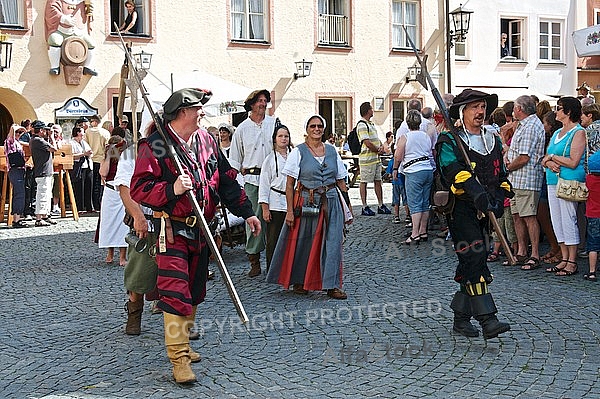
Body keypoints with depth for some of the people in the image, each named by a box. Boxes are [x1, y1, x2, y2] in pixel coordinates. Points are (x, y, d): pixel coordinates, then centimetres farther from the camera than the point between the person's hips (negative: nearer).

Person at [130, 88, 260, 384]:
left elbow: (226, 180, 14)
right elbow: (138, 190, -15)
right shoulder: (155, 145, -11)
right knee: (175, 292, -11)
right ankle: (179, 359, -6)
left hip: (201, 230, 7)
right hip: (172, 230, -7)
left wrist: (246, 212, 10)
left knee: (195, 291, 15)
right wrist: (172, 189, -29)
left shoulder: (205, 140, 9)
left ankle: (181, 343, 31)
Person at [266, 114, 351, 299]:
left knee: (332, 242, -2)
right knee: (302, 242, 5)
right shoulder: (298, 152, -1)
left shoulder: (332, 151, 10)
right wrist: (290, 211, -10)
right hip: (306, 202, -3)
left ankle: (332, 286, 4)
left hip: (331, 202, 3)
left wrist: (348, 206, 10)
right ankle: (298, 281, 23)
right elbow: (290, 184, -4)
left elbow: (341, 181, 14)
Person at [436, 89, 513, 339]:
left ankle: (460, 318, 21)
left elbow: (502, 176, 21)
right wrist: (476, 191, -37)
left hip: (483, 212, 7)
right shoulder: (450, 142, -3)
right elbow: (454, 169, -21)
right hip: (460, 210, -7)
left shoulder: (493, 141, 18)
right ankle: (487, 320, -19)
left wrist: (499, 199, 0)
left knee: (471, 264, 11)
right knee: (475, 259, -16)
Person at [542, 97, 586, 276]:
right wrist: (550, 163, -8)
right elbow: (545, 159, 14)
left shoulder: (578, 132, -6)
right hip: (553, 181, 8)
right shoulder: (557, 133, 19)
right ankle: (564, 259, 16)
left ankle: (572, 262, 1)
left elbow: (573, 162, -16)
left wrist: (552, 157, -7)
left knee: (568, 221, -6)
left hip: (569, 182, -8)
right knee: (557, 221, 9)